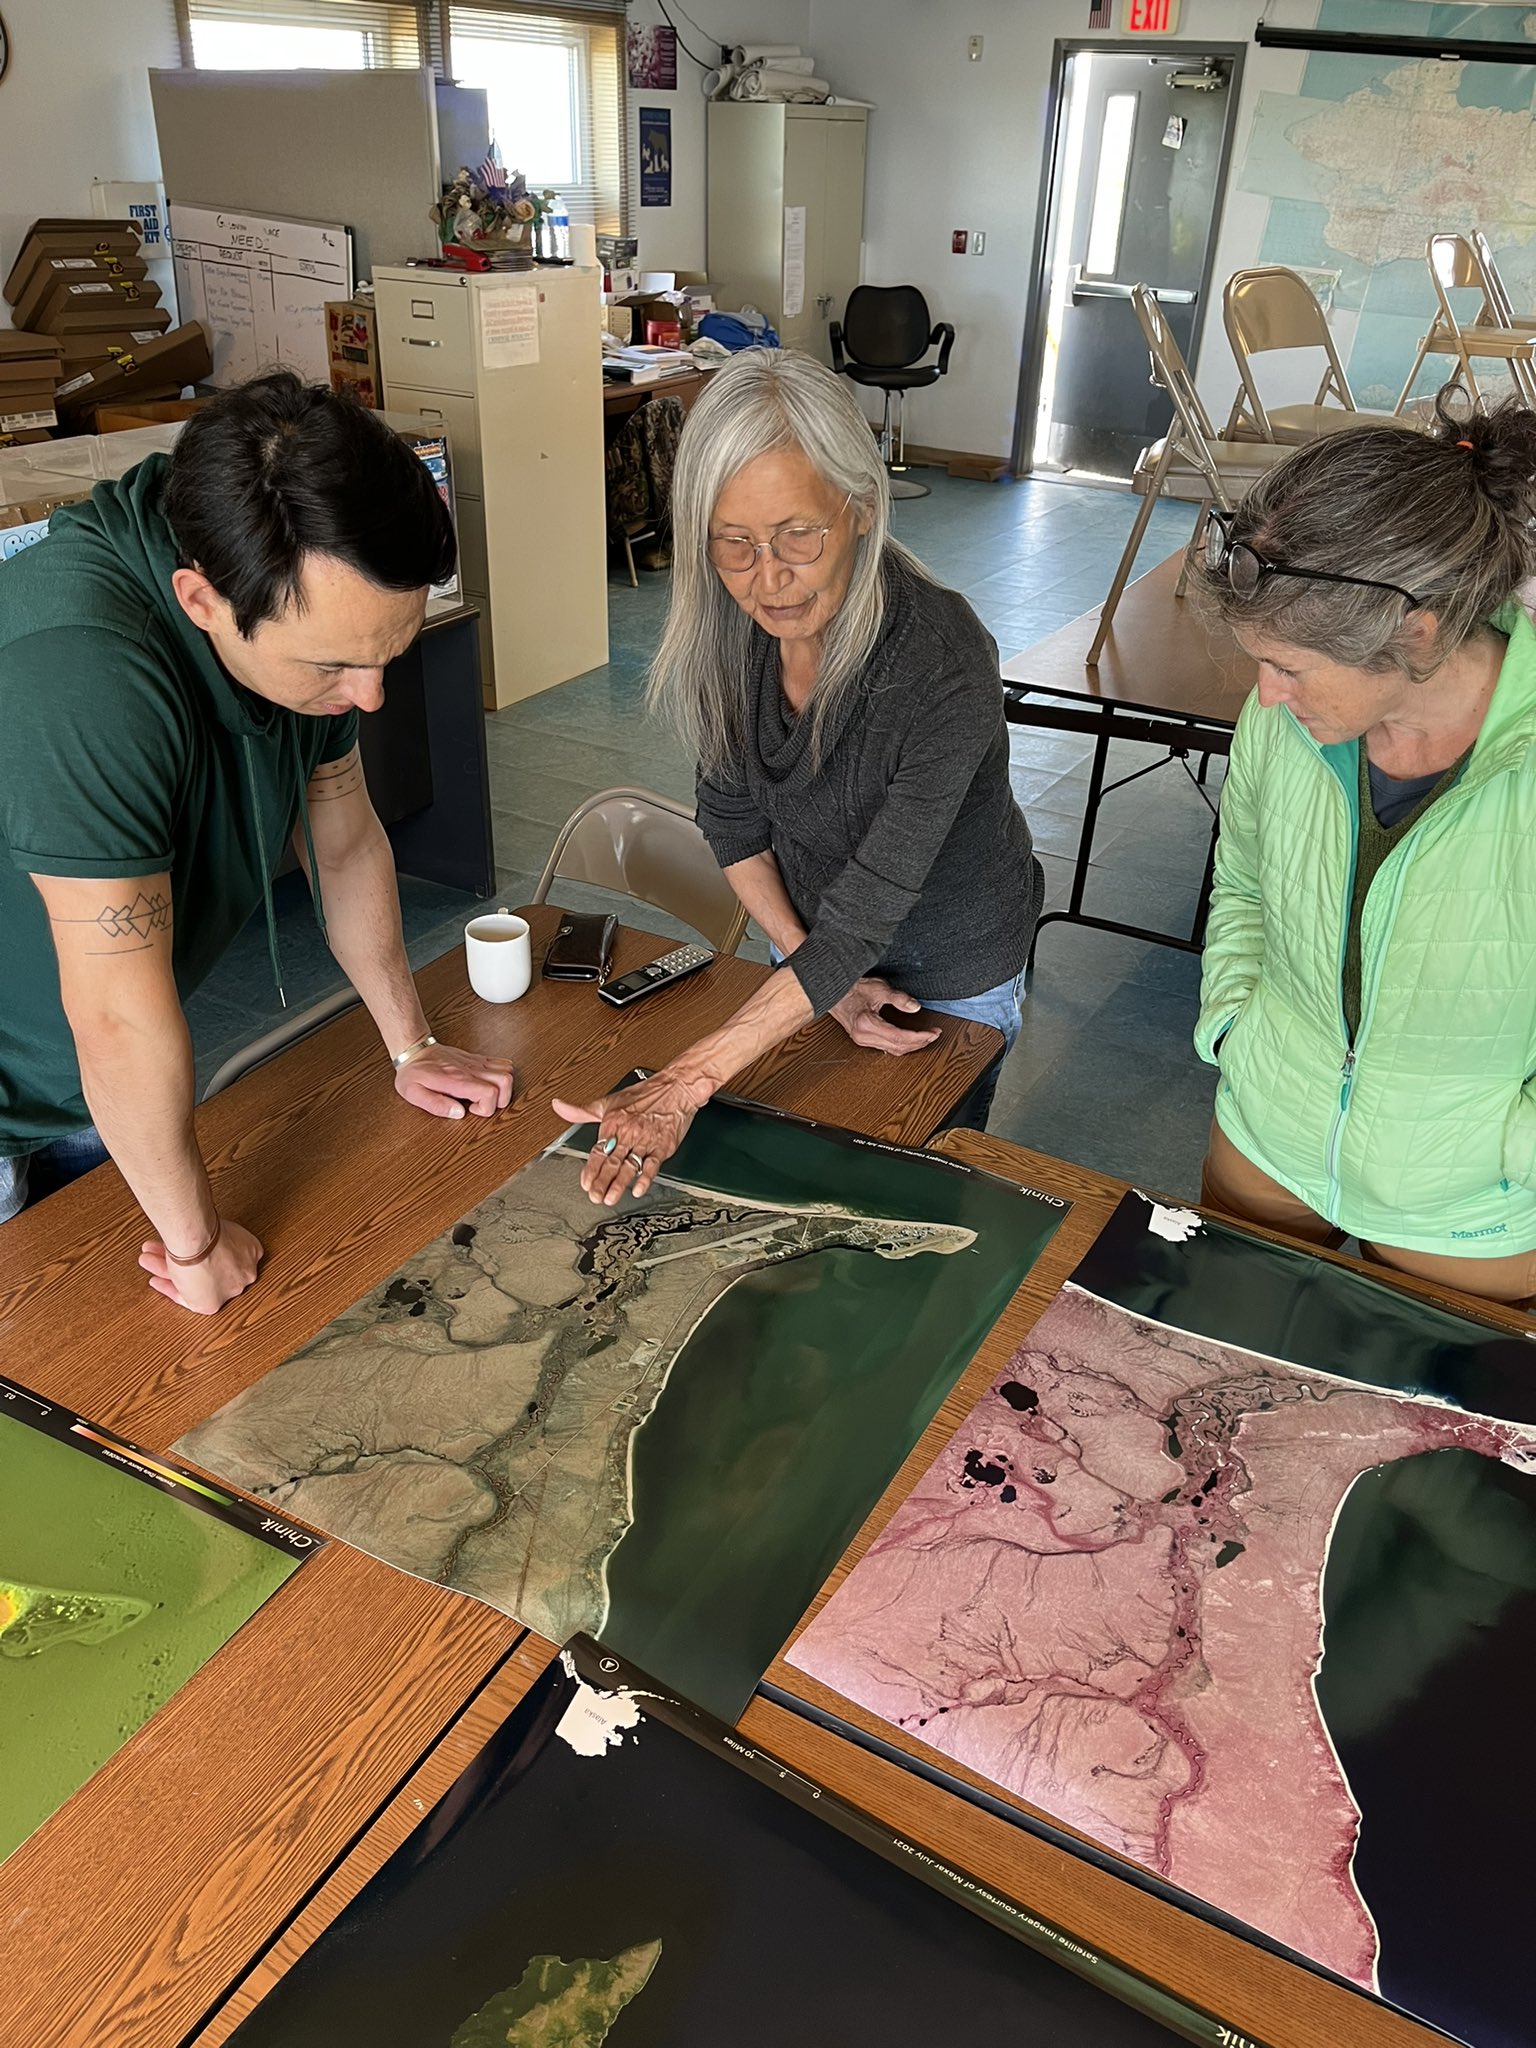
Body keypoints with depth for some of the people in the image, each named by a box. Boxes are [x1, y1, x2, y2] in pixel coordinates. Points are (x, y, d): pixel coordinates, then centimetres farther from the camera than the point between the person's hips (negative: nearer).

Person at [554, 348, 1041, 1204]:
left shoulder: (942, 667, -37)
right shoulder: (728, 625, -20)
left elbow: (865, 916, -36)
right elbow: (732, 817, -6)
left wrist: (686, 1083, -40)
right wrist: (822, 979, -14)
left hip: (953, 971, -4)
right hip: (813, 937, 5)